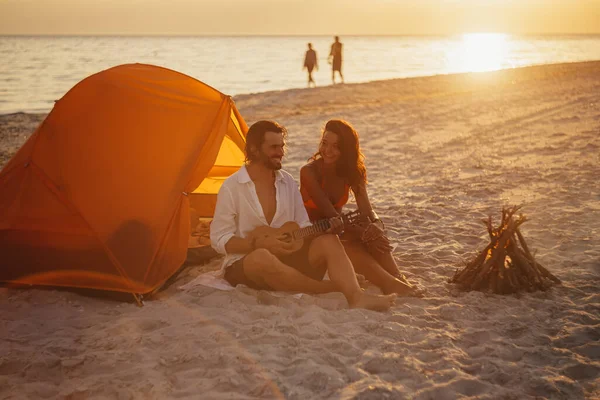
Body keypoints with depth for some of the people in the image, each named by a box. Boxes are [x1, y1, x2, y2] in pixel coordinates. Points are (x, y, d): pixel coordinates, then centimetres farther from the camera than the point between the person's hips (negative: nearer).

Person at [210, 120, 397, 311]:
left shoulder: (288, 182, 9)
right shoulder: (232, 187, -7)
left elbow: (302, 226, 11)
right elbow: (219, 239, -9)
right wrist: (259, 243, -22)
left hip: (286, 259, 5)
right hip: (243, 266, -5)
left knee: (328, 241, -20)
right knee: (261, 257, -41)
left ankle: (356, 297, -42)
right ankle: (331, 288, -32)